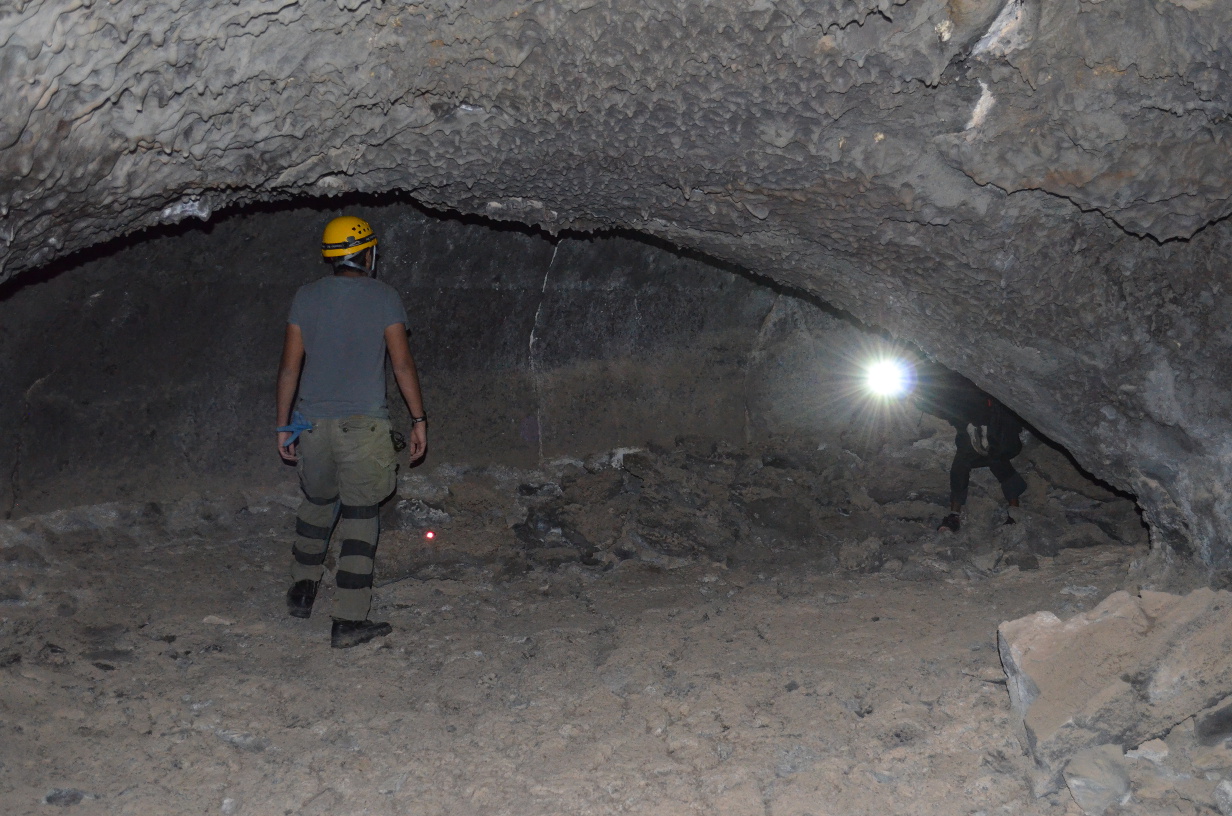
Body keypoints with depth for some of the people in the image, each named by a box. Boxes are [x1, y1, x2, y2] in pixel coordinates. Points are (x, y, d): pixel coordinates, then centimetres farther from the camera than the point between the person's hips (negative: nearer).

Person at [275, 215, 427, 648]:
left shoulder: (307, 296, 5)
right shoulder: (384, 297, -3)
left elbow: (290, 365, 4)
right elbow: (402, 363, -5)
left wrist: (284, 423, 11)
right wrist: (418, 419, 2)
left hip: (312, 422, 4)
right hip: (363, 425, -3)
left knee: (316, 503, 24)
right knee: (359, 517, 1)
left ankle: (303, 590, 35)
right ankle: (348, 621, 1)